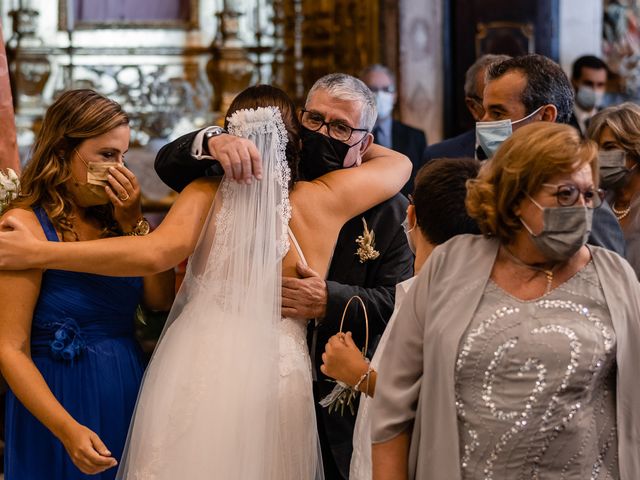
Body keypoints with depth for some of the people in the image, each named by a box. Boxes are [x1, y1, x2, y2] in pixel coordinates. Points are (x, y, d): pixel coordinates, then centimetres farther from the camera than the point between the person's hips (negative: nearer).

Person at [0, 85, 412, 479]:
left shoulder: (208, 194, -5)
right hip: (276, 381, 1)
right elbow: (399, 164, 15)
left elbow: (154, 254, -19)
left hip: (197, 372, -1)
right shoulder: (322, 200, 0)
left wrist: (37, 252, -19)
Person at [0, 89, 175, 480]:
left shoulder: (110, 216, 5)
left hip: (130, 396, 6)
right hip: (61, 401, -6)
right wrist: (68, 429, -25)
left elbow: (161, 300, 0)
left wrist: (133, 223, -8)